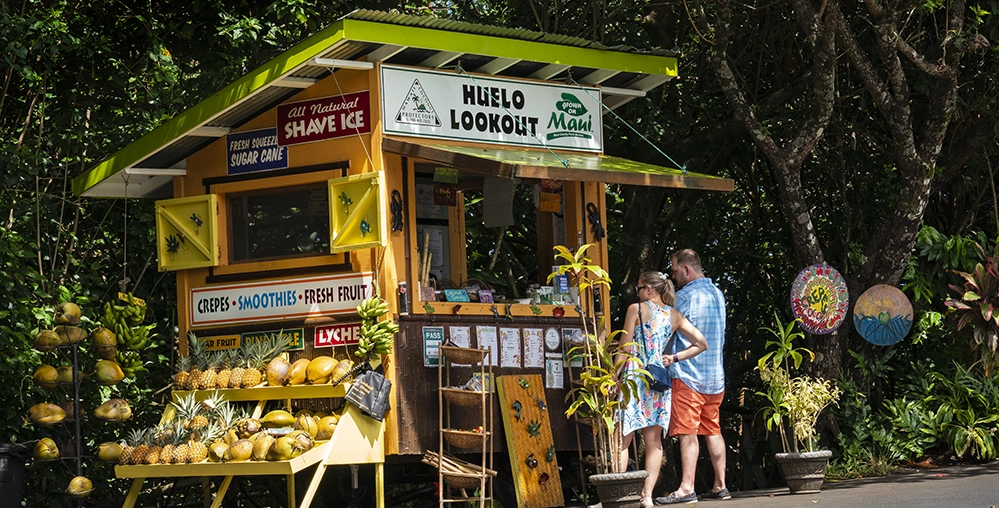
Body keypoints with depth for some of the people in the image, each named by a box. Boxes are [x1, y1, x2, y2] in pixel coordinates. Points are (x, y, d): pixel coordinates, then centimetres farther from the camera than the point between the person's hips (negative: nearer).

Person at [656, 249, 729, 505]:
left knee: (688, 433, -9)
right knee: (712, 430, 12)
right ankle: (720, 485, 12)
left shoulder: (685, 296, -12)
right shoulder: (717, 294, 14)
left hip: (688, 375, -8)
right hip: (715, 375, 8)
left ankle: (687, 488, -13)